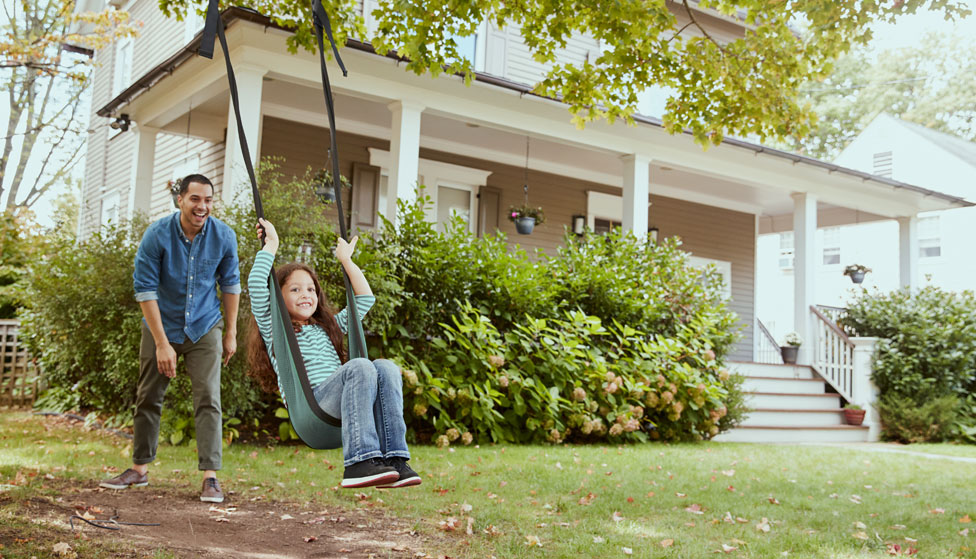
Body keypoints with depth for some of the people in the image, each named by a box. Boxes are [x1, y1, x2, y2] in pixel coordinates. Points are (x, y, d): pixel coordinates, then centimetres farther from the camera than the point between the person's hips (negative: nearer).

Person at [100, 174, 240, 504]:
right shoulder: (157, 235, -17)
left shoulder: (224, 237, -12)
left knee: (208, 399, -9)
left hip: (204, 329, 0)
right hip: (162, 327, 0)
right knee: (148, 399, 9)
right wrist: (162, 343, -18)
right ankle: (140, 469, 25)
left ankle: (210, 477, -7)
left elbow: (230, 284, 2)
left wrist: (231, 333, 3)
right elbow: (145, 289, -16)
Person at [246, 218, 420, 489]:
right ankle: (359, 462, -42)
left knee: (386, 367, -25)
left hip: (340, 401, 5)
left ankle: (393, 458, -36)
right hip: (308, 402, -5)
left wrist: (346, 259, 37)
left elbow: (365, 298, 37)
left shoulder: (328, 327, 35)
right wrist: (271, 244, 13)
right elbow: (256, 285, 4)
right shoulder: (273, 329, 19)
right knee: (359, 367, -33)